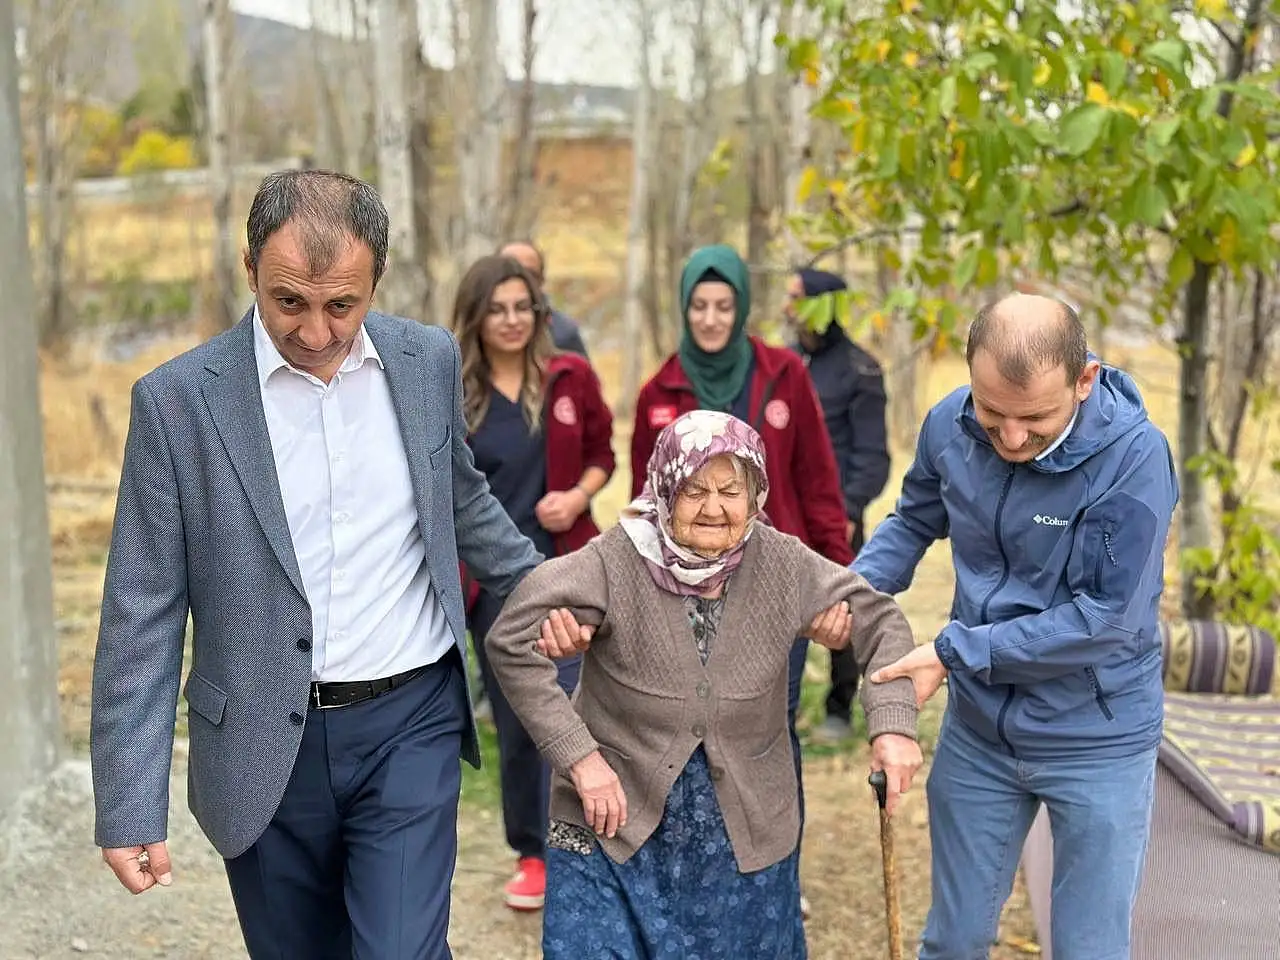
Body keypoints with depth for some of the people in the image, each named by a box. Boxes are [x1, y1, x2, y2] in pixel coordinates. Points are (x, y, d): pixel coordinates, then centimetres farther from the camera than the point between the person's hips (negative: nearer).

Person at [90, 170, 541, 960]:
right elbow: (143, 618, -7)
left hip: (410, 724, 1)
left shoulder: (430, 361, -1)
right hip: (265, 748, -1)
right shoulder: (178, 399, -10)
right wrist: (130, 807, -9)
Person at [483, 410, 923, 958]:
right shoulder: (616, 563, -19)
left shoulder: (783, 564, -8)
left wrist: (892, 723, -12)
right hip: (615, 824, -3)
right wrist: (578, 755, -22)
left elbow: (879, 619, 3)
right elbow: (512, 640, -21)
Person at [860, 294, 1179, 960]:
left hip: (1097, 739, -4)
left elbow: (1106, 617, -24)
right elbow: (914, 521, 9)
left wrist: (955, 652, -22)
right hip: (978, 728, 4)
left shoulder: (1134, 456, -24)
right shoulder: (949, 427, -10)